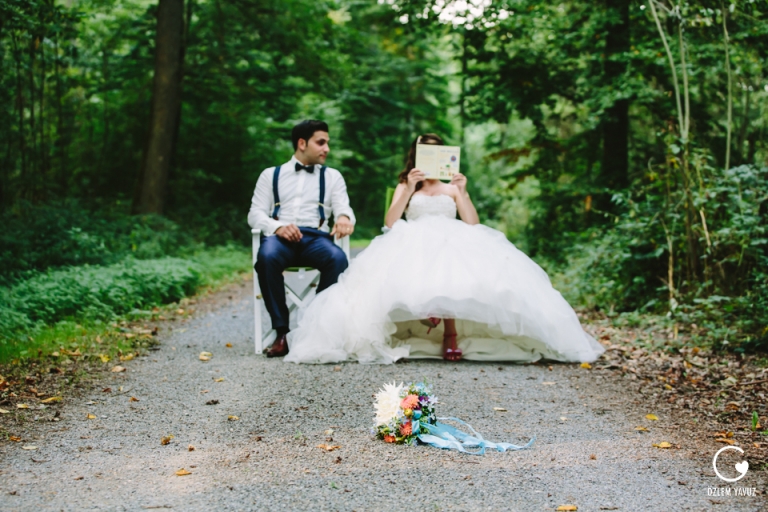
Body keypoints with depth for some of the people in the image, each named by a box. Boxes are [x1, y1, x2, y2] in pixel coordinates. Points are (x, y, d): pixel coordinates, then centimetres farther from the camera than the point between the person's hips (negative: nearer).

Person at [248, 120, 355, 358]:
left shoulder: (332, 176, 22)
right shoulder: (271, 175, 20)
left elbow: (343, 208, 6)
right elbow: (255, 214, 10)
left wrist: (344, 217, -20)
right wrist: (277, 227, -13)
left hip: (316, 237, 1)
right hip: (279, 236, -1)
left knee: (338, 259, -35)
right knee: (267, 257, -38)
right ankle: (281, 332, -31)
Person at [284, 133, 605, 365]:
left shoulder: (452, 187, 28)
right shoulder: (405, 186, 26)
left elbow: (473, 224, 11)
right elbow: (390, 223, 5)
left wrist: (462, 192, 1)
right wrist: (409, 190, -2)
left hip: (453, 246, 1)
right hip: (413, 248, 0)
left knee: (451, 272, -40)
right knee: (419, 272, -41)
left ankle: (450, 332, -39)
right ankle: (449, 333, -40)